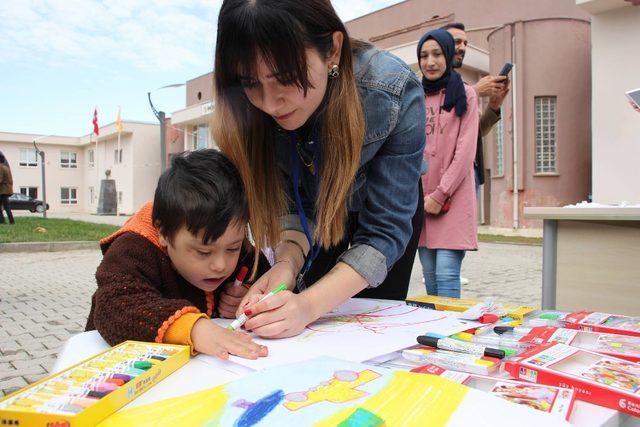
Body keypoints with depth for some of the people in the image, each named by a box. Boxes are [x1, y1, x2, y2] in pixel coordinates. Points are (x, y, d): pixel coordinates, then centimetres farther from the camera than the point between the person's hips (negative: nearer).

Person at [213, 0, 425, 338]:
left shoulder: (395, 92, -38)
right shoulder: (250, 110, -30)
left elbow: (385, 231, -33)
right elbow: (286, 202, -18)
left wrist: (309, 306, -46)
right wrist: (288, 260, -39)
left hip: (382, 202, -1)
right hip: (313, 206, 2)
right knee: (304, 327, 5)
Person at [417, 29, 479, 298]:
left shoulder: (465, 95, 6)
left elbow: (465, 151, -4)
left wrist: (440, 194, -12)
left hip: (452, 199, -4)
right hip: (419, 198, 4)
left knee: (447, 274, -12)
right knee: (430, 275, 5)